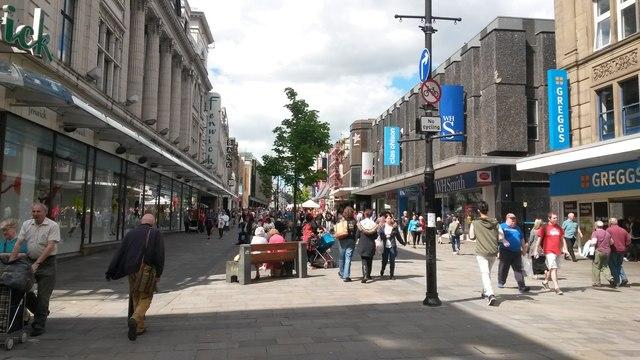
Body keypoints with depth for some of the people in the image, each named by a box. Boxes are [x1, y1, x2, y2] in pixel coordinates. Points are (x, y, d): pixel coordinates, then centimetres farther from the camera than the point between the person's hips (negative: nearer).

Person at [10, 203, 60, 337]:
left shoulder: (53, 226, -11)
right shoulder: (26, 224, 7)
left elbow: (50, 246, -18)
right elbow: (18, 243, 5)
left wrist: (37, 263, -23)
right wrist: (10, 261, -3)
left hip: (47, 263, -6)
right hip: (30, 261, 6)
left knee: (43, 296, -2)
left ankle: (39, 325, 8)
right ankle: (42, 313, 29)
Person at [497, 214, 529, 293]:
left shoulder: (517, 228, 20)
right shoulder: (502, 226, 2)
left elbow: (522, 240, 27)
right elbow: (500, 233, -18)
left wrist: (523, 249, 27)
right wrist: (504, 240, -35)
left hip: (517, 252, 4)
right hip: (506, 251, -4)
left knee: (519, 269, -1)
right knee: (503, 268, 6)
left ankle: (522, 287, -3)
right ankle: (501, 282, 25)